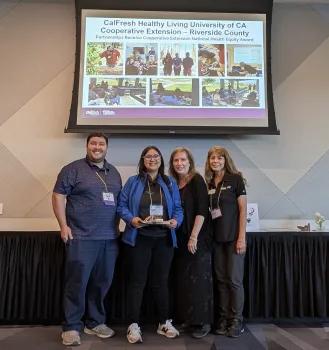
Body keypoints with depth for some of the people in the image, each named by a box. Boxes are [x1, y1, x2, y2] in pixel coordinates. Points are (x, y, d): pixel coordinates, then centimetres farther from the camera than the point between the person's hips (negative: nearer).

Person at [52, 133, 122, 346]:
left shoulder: (114, 172, 15)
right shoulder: (73, 169, -2)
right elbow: (58, 196, -5)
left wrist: (118, 226, 13)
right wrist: (64, 226, -10)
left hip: (110, 238, 5)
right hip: (82, 237, -5)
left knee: (102, 282, 11)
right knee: (77, 283, 0)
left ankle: (95, 323, 27)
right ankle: (71, 327, 15)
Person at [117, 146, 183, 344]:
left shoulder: (170, 183, 10)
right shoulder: (133, 182, 3)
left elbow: (178, 208, 6)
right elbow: (122, 206, -1)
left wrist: (176, 221, -14)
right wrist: (131, 219, -18)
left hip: (164, 239, 3)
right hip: (139, 238, -2)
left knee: (161, 281, 13)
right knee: (137, 281, 3)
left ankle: (165, 323, 27)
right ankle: (134, 325, 15)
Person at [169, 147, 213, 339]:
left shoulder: (197, 180, -9)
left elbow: (202, 210, -16)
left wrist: (194, 237, -19)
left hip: (198, 237, -6)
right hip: (181, 238, 7)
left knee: (199, 279, 0)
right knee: (183, 279, 11)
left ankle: (204, 322, 11)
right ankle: (188, 318, 24)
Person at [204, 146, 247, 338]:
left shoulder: (236, 179, -6)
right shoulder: (208, 183, 8)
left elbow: (243, 209, -9)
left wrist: (242, 237, -13)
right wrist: (209, 214, -5)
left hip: (233, 237, -4)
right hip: (217, 238, 4)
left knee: (234, 279, 2)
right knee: (221, 279, 10)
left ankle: (237, 320, 17)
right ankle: (224, 317, 22)